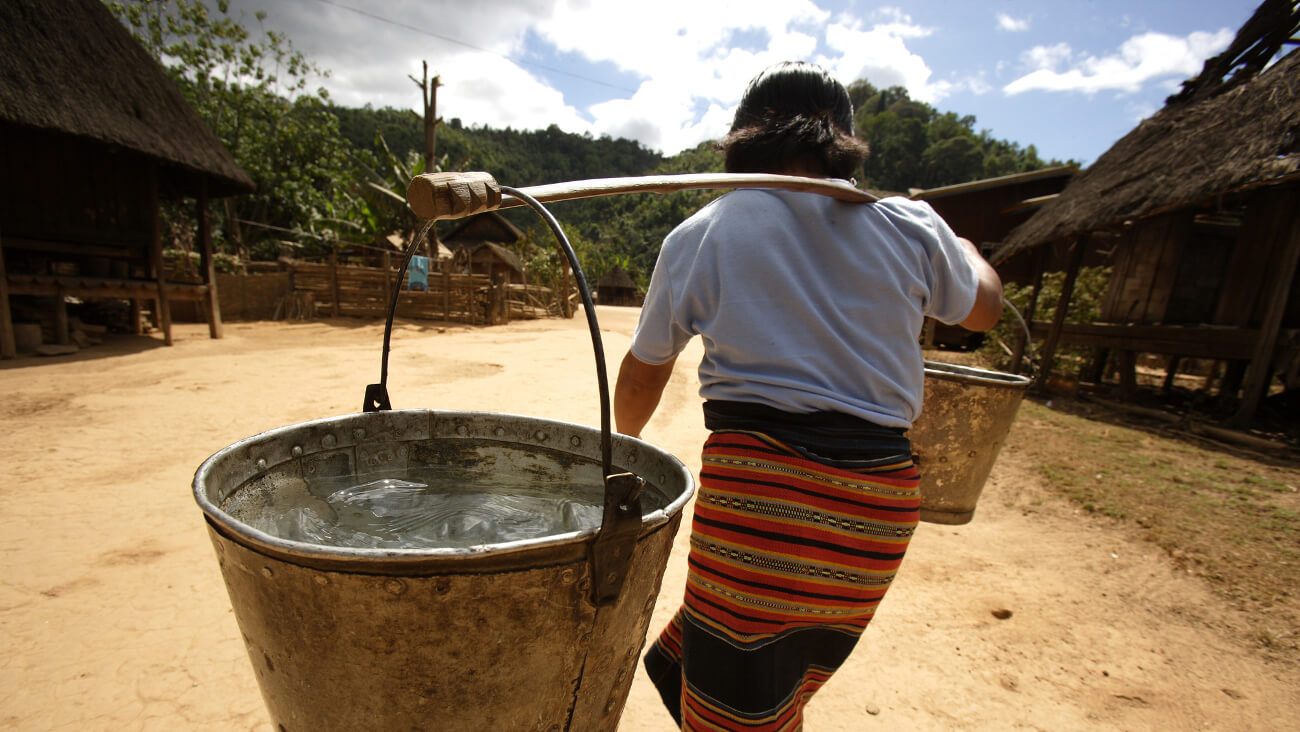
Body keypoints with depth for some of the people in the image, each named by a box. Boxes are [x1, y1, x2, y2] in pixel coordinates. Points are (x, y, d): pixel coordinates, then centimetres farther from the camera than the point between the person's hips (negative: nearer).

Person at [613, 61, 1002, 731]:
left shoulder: (697, 236, 2)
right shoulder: (911, 228, 7)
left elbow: (642, 375, 12)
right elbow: (984, 308, 27)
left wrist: (626, 444, 32)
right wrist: (960, 246, 48)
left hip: (757, 492, -4)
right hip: (880, 507, 5)